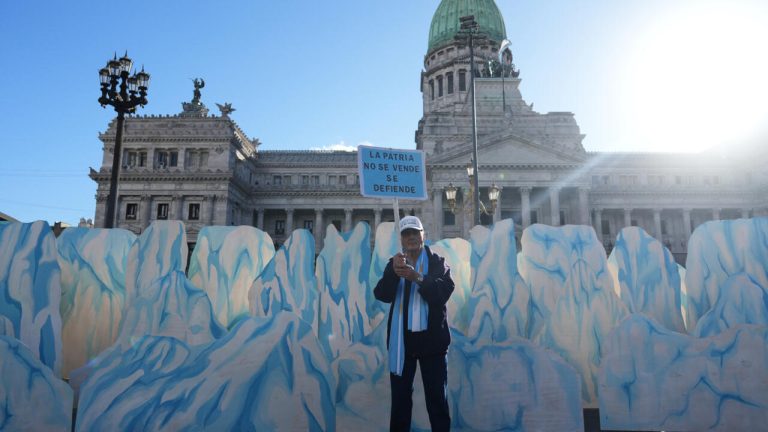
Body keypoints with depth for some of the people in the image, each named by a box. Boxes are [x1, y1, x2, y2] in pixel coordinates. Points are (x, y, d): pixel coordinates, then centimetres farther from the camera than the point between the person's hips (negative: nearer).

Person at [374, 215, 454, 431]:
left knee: (437, 397, 6)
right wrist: (394, 272, -24)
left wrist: (417, 278, -28)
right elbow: (382, 295, -6)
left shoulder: (437, 262, 1)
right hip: (401, 338, 2)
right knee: (400, 397, 9)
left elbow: (443, 292, -13)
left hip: (431, 337, -2)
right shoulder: (394, 264, 7)